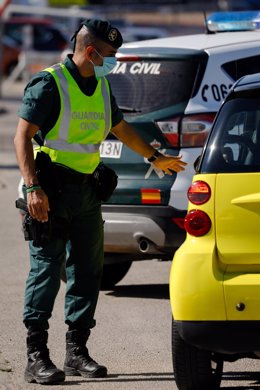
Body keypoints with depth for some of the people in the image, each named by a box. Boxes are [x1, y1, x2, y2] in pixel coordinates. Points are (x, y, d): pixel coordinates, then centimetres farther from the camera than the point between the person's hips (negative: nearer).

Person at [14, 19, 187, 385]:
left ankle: (77, 351, 15)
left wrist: (154, 157, 36)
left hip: (87, 189, 8)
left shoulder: (101, 86, 13)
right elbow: (23, 137, -15)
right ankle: (37, 357, -7)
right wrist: (33, 188, -24)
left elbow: (120, 127, 30)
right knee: (46, 269, -8)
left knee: (88, 271, 7)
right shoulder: (50, 83, -11)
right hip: (52, 189, -7)